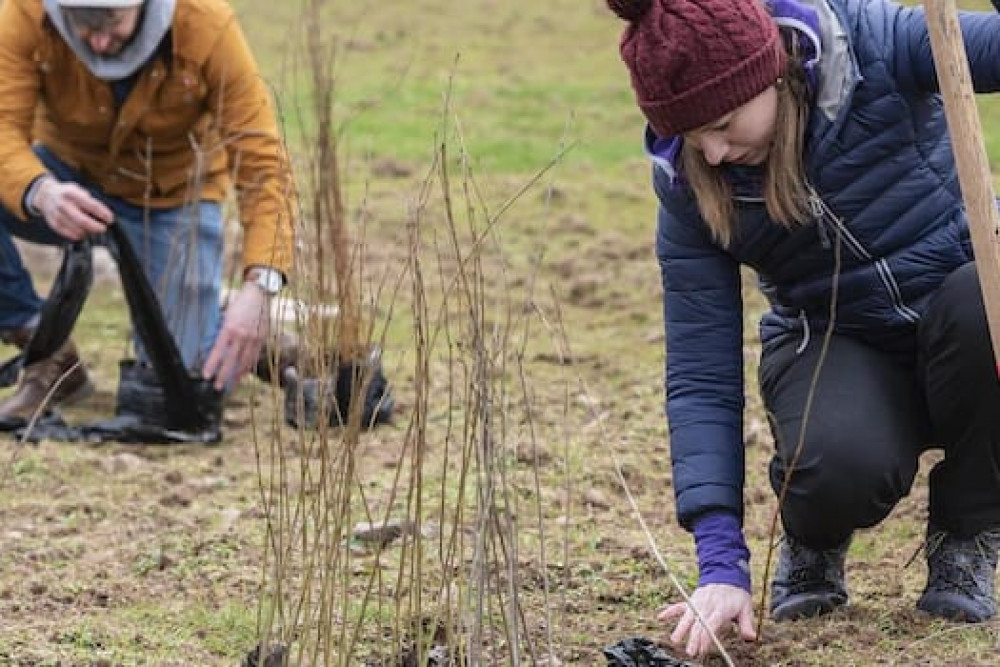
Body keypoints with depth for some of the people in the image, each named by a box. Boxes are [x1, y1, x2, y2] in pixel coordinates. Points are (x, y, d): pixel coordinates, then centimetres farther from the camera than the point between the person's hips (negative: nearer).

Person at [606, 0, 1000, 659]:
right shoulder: (688, 186, -14)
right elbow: (701, 380, -14)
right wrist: (721, 561, -23)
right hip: (837, 349, 0)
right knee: (840, 464, -36)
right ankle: (816, 539, 5)